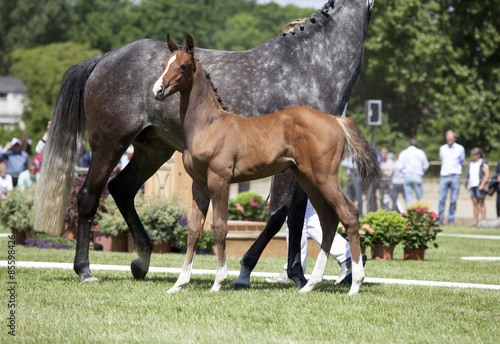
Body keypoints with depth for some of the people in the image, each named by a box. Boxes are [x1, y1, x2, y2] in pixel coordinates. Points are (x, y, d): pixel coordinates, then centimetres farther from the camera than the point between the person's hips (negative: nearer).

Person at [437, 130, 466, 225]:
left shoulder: (460, 148, 4)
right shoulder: (442, 148, 10)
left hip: (455, 177, -1)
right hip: (444, 176, 1)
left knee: (453, 200, -2)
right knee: (441, 199, -5)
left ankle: (451, 220, 5)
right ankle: (439, 221, -1)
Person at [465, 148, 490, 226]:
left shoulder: (483, 163, -6)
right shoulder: (471, 163, 16)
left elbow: (487, 174, -11)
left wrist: (482, 184, -16)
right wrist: (468, 184, 13)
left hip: (479, 185, -7)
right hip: (472, 186, 7)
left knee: (481, 203, -4)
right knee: (474, 203, 5)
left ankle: (483, 220, -1)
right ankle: (475, 221, 7)